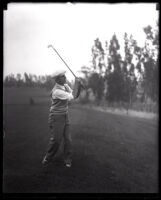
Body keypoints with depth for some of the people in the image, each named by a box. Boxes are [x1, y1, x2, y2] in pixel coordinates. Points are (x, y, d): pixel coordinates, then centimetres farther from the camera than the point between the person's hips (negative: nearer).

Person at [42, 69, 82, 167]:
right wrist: (76, 83, -19)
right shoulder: (56, 91, -24)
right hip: (56, 117, -7)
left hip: (65, 116, 7)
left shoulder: (65, 86, 2)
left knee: (68, 139, 3)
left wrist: (79, 86, -14)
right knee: (56, 140, -3)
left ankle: (68, 161, 14)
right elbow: (71, 97, -28)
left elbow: (75, 95, 4)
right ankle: (49, 157, 21)